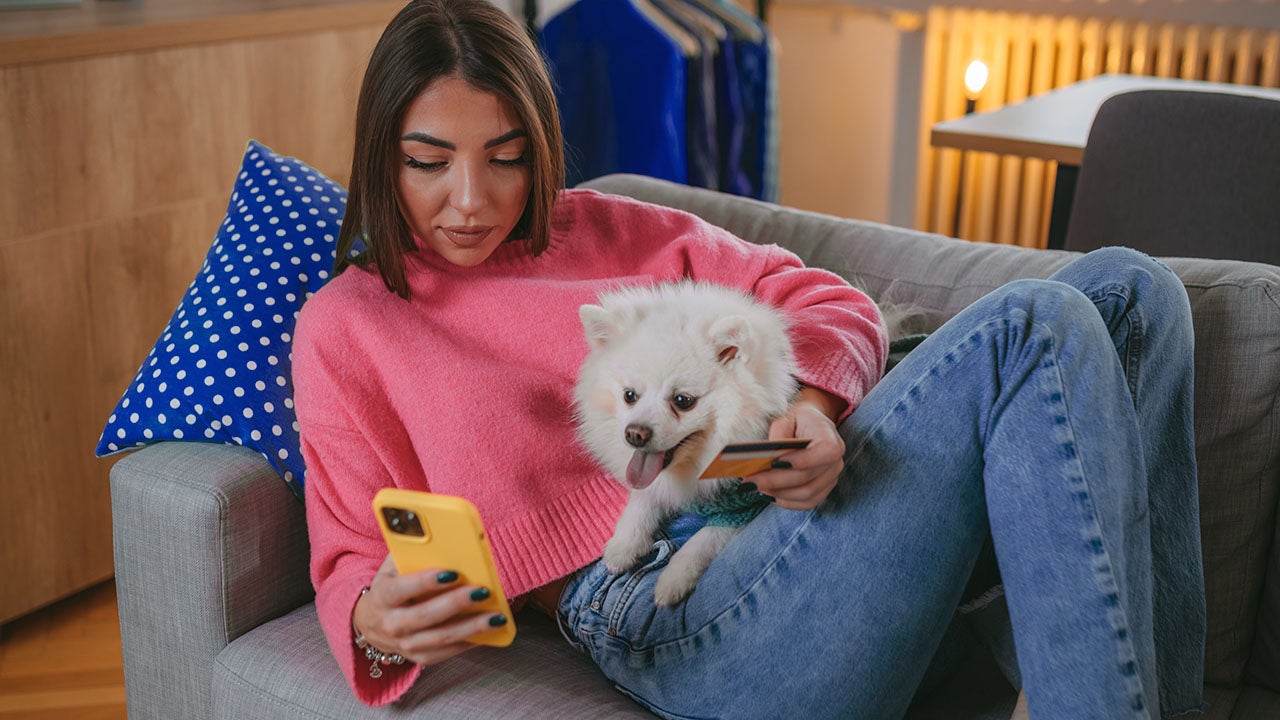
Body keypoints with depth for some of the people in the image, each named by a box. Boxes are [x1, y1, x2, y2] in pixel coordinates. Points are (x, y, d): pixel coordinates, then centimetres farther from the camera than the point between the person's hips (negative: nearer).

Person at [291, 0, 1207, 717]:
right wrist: (380, 624, -18)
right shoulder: (348, 327, 13)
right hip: (671, 614, -6)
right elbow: (352, 557, 9)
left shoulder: (612, 230, 23)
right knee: (1033, 330, -24)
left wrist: (812, 406, -8)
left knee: (1126, 287, -8)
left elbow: (828, 304, 18)